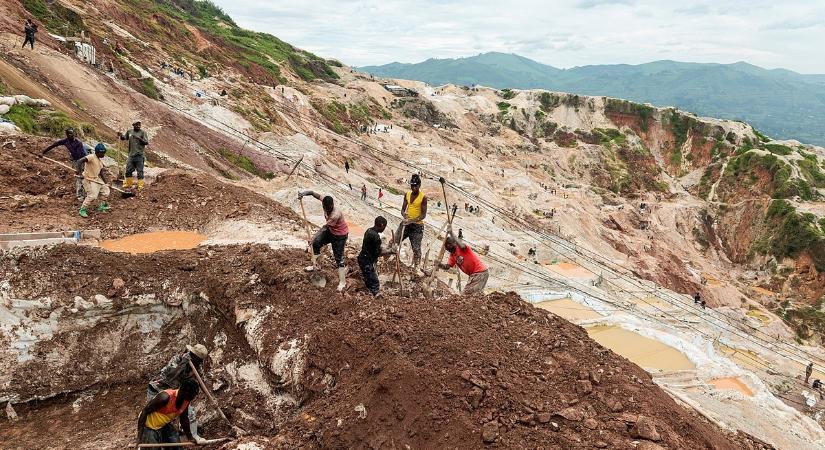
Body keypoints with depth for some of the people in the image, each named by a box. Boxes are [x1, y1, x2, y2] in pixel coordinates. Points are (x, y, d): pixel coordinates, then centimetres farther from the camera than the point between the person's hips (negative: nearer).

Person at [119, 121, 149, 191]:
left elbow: (146, 142, -8)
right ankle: (128, 184, 25)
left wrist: (139, 138, -21)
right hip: (131, 154, 5)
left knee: (140, 171, -2)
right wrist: (121, 135, -1)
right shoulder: (129, 132, 11)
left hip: (140, 155, -4)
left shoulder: (143, 132, -1)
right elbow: (124, 138, 20)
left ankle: (140, 186, 4)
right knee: (128, 170, 10)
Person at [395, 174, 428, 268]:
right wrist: (405, 215, -15)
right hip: (406, 223, 5)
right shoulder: (407, 195, 5)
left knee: (416, 249, -3)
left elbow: (423, 215, -13)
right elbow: (403, 209, 9)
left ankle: (416, 267, 9)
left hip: (417, 226, -4)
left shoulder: (423, 197, -10)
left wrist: (412, 220, -26)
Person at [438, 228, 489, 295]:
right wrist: (439, 265, -20)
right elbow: (447, 267, 2)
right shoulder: (452, 255, 13)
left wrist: (452, 234, -27)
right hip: (474, 274, 9)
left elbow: (462, 246, -33)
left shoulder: (460, 248, -7)